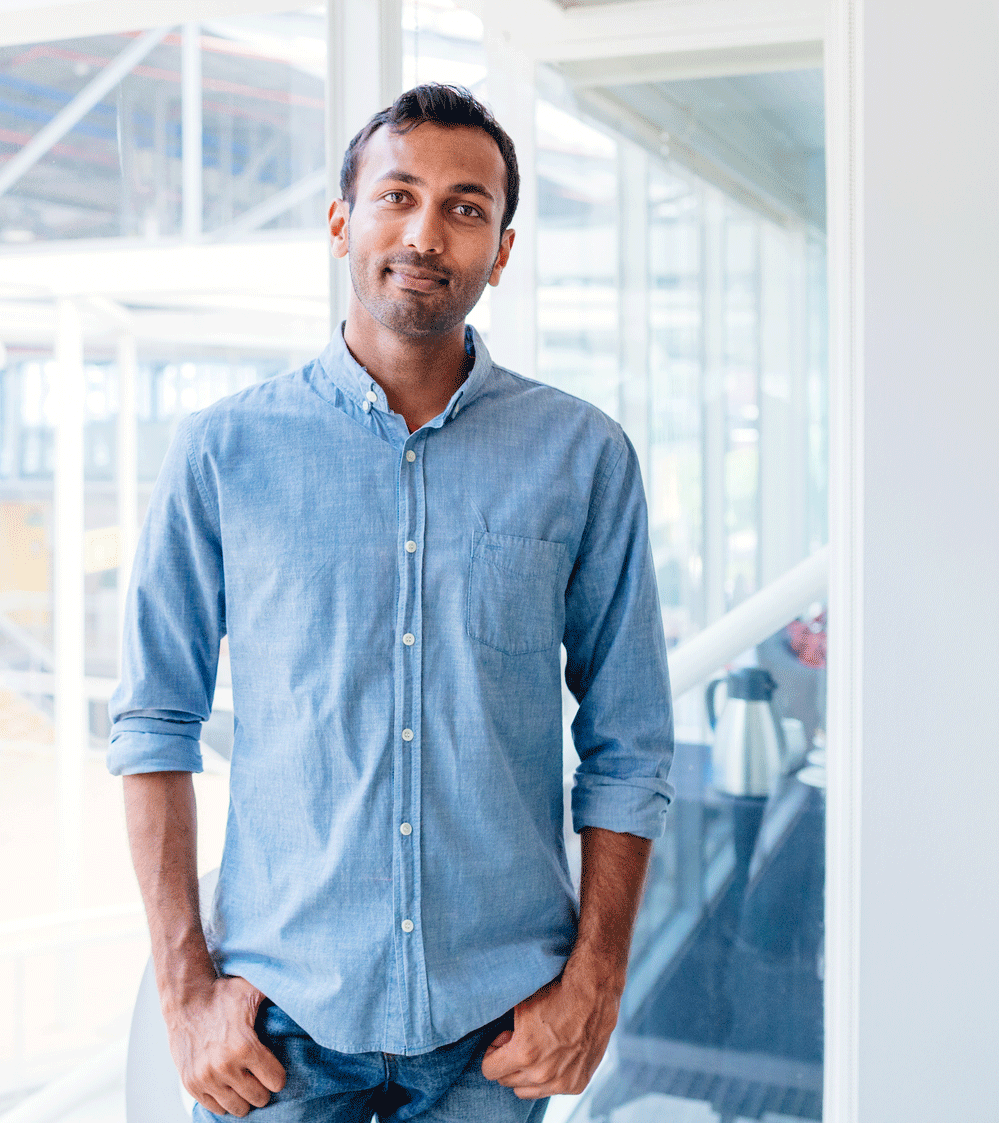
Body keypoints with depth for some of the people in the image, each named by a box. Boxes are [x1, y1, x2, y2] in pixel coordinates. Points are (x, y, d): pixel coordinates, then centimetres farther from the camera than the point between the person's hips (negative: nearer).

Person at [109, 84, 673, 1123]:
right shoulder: (224, 451, -2)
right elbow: (154, 724, 0)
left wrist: (595, 980, -3)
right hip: (280, 1007, 0)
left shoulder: (584, 458, -1)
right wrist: (186, 988, -4)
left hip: (498, 1013, 1)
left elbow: (627, 745, 1)